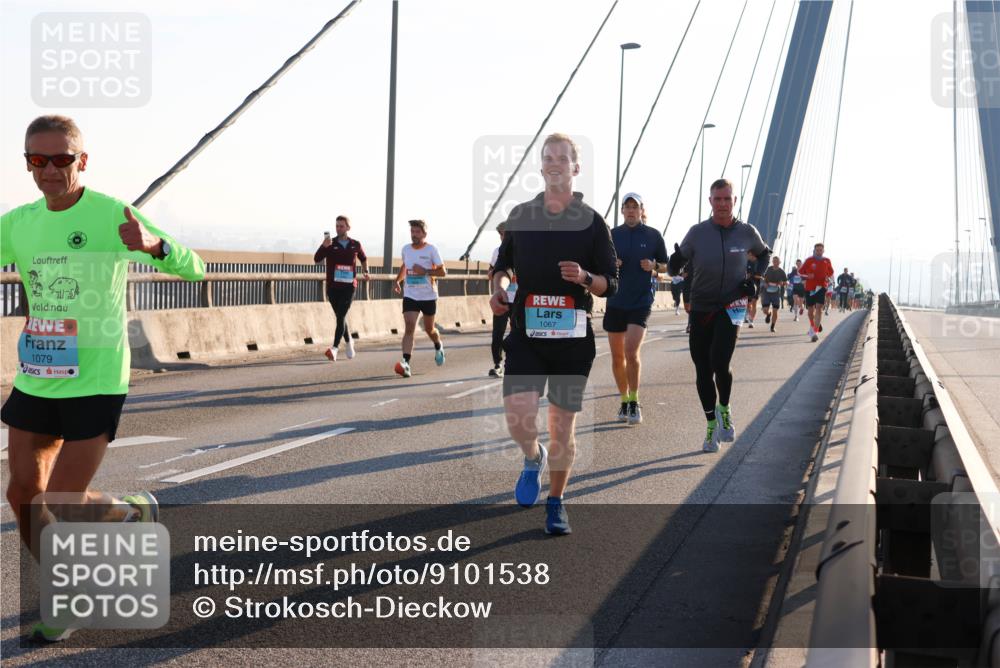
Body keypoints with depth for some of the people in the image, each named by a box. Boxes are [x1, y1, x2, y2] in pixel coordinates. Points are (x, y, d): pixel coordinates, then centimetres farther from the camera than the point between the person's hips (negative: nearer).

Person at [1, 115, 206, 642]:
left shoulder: (112, 216, -11)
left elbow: (192, 268, -14)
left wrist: (154, 244, -35)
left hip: (95, 383, -5)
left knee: (63, 506, -6)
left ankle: (132, 512, 26)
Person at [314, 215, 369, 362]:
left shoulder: (355, 245, 7)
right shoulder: (330, 244, 3)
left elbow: (363, 258, 26)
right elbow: (317, 259, -11)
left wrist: (365, 270, 9)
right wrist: (324, 246, -27)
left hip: (349, 286, -2)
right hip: (332, 286, 2)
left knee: (341, 317, -15)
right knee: (340, 317, 13)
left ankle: (335, 348, -23)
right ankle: (349, 342, 36)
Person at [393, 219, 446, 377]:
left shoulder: (431, 250, -9)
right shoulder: (406, 249, 4)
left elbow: (442, 272, -10)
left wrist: (425, 271, -23)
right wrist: (398, 280, 9)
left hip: (428, 296, -2)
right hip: (410, 296, 2)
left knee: (429, 329, 15)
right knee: (409, 328, -15)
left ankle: (438, 347, 49)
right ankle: (406, 363, -24)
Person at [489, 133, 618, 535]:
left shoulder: (592, 222, 1)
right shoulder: (519, 215, 7)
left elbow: (611, 284, 2)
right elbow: (503, 262, 23)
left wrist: (585, 277, -18)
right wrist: (498, 287, 2)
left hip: (572, 336, -1)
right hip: (525, 333, 1)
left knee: (563, 427, 3)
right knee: (518, 418, -15)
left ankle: (556, 504, 21)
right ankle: (533, 459, 19)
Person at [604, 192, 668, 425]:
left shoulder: (653, 236, 2)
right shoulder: (612, 235, 6)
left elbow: (666, 266, 10)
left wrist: (654, 266, -11)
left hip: (641, 301, -3)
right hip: (615, 301, 3)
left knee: (631, 352, -17)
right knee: (617, 357, 6)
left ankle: (634, 402, -4)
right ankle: (624, 401, 22)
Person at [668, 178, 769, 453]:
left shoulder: (747, 232, 0)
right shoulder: (697, 232, -3)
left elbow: (764, 253, 21)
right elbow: (674, 268, 1)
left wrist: (755, 280, 5)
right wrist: (676, 262, -23)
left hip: (731, 308, -1)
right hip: (700, 308, 1)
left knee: (720, 363, -18)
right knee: (703, 370, 4)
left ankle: (724, 409, 10)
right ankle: (712, 425, 19)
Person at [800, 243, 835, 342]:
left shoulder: (827, 261, 6)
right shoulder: (809, 260, 2)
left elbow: (831, 273, 19)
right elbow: (800, 273, 5)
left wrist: (829, 278, -3)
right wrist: (807, 276, -15)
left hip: (821, 287, -1)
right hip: (810, 288, 1)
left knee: (819, 309, -16)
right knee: (811, 310, 9)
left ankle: (816, 332, -21)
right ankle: (812, 326, 38)